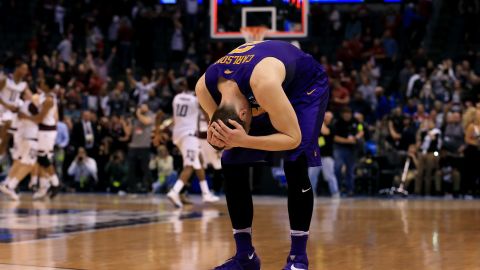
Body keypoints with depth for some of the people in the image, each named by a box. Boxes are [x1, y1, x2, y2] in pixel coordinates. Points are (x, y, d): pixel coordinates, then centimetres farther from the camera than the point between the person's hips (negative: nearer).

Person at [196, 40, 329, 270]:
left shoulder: (263, 83, -46)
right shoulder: (204, 87, -27)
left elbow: (293, 138, -35)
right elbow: (219, 124, -6)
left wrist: (244, 141, -47)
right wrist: (216, 137, -31)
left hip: (306, 85, -6)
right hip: (254, 95, 6)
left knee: (295, 163, -22)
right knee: (231, 164, -5)